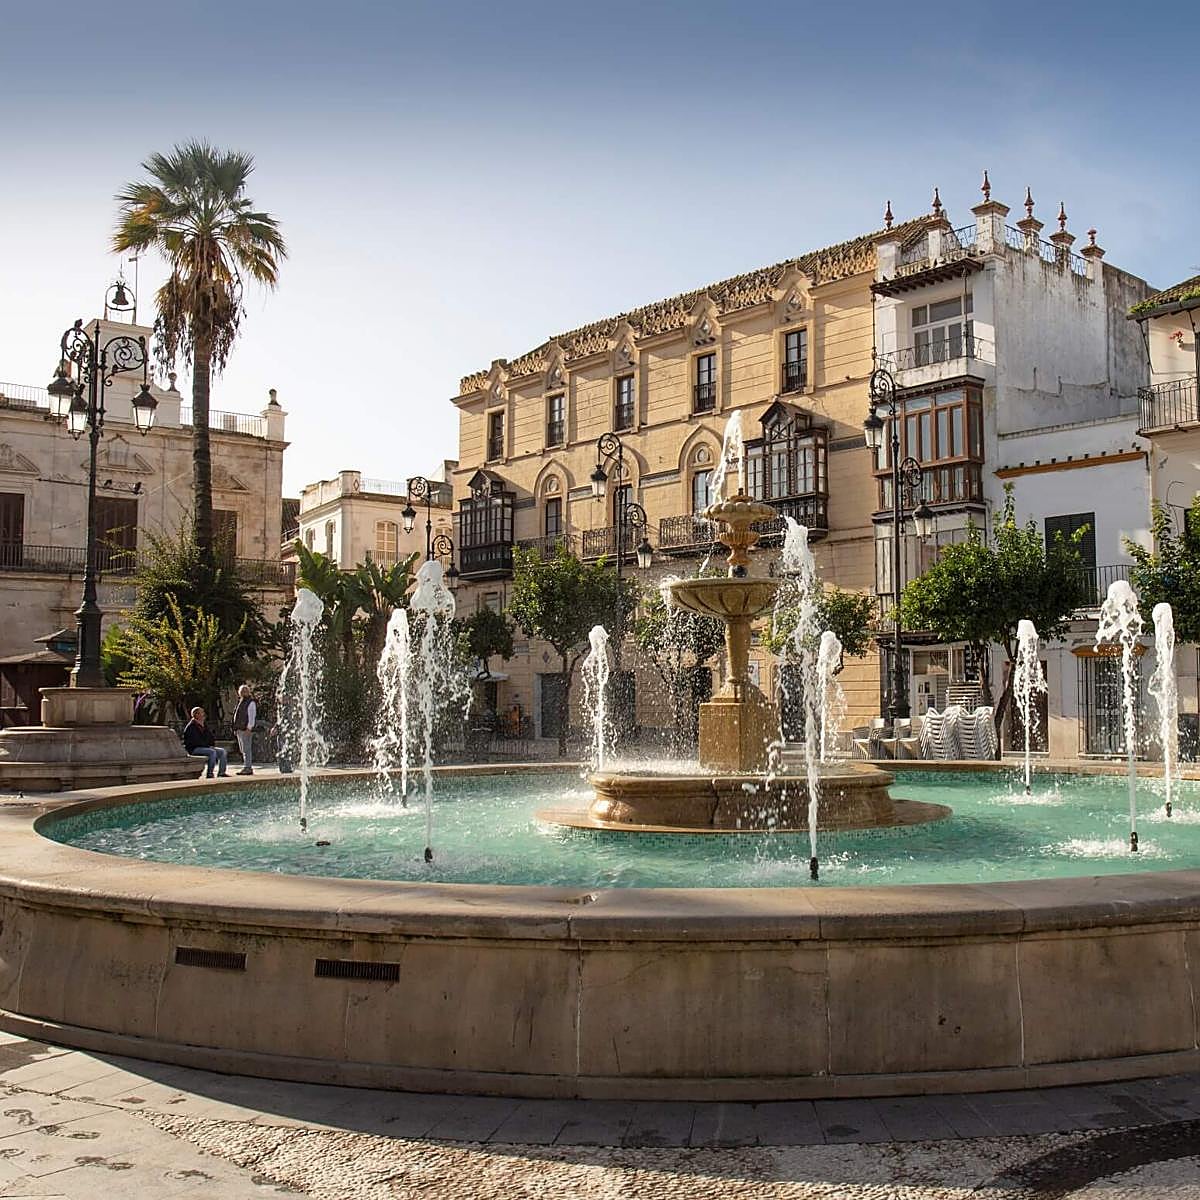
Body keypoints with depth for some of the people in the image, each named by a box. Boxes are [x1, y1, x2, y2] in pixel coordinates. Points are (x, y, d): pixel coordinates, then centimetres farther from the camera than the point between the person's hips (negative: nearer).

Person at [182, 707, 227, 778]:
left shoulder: (204, 726, 18)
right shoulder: (191, 727, -10)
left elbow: (211, 737, 25)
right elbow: (196, 741, -18)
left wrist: (212, 745, 5)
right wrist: (208, 746, -15)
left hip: (205, 747, 9)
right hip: (194, 749, -9)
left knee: (222, 751, -7)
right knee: (212, 752, -31)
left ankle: (221, 772, -10)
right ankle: (209, 774, -30)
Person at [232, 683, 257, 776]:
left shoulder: (251, 703, -6)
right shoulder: (240, 702, 19)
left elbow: (252, 717, -13)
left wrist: (249, 728, -19)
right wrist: (236, 729, 17)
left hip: (246, 730, -9)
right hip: (239, 730, 9)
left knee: (246, 749, -10)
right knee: (243, 750, 11)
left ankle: (247, 768, -10)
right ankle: (248, 768, 16)